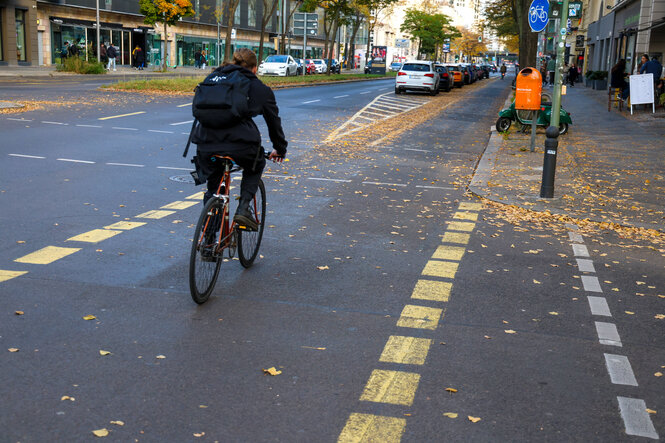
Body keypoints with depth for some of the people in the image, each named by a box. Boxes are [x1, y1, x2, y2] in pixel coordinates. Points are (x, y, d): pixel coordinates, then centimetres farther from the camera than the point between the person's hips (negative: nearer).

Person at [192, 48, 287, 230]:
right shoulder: (260, 89, 15)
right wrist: (280, 149, 38)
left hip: (206, 143, 3)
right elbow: (274, 121, 23)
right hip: (240, 143, -3)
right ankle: (243, 208, 11)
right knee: (255, 167, 30)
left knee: (212, 187, 25)